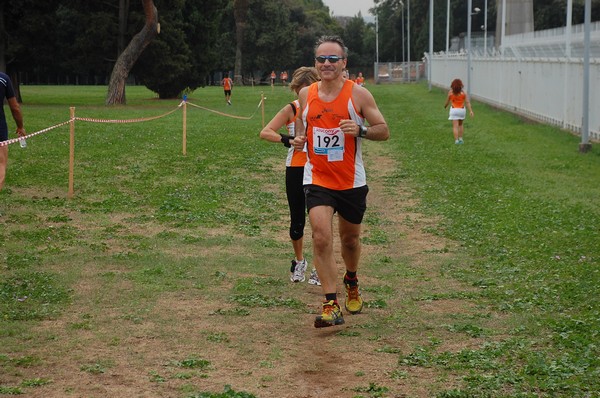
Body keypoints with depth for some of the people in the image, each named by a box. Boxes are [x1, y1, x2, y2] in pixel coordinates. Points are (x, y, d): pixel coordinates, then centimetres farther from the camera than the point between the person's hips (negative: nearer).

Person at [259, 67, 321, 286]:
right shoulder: (291, 109, -2)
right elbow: (265, 132, -9)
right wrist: (286, 139, -24)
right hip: (296, 169, 0)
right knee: (297, 220, 7)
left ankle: (319, 267, 10)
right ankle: (299, 262, 30)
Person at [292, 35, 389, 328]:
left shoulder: (358, 94, -7)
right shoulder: (305, 95, 2)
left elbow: (383, 131, -5)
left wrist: (360, 130, -24)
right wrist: (299, 139, -3)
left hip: (351, 181, 0)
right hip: (317, 180, 1)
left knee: (350, 238, 17)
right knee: (321, 237, -18)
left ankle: (351, 281, 48)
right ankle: (331, 305, -16)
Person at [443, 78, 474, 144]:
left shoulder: (450, 92, -8)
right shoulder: (463, 93, -6)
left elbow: (447, 101, 2)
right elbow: (467, 102, -13)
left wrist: (445, 106, 24)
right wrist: (470, 111, -16)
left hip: (454, 110, -2)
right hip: (462, 109, 2)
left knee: (455, 126, -2)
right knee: (460, 124, 23)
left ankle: (456, 140, -12)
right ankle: (460, 138, 19)